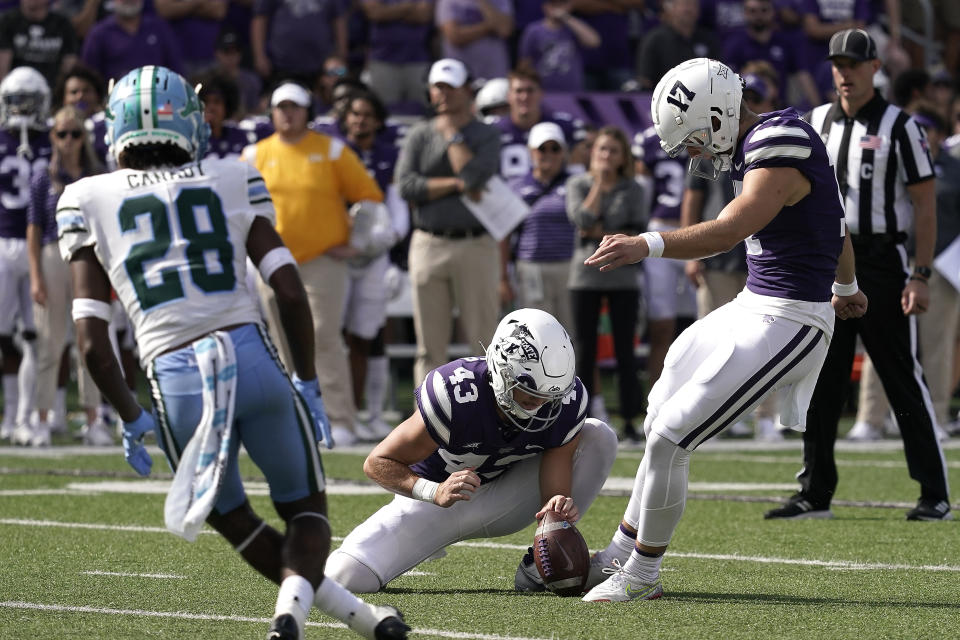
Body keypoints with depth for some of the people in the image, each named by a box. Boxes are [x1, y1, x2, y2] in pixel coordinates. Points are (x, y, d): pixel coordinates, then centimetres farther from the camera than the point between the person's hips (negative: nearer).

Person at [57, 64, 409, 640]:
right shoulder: (231, 181, 11)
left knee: (233, 519, 23)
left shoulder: (89, 202, 10)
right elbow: (290, 292, 3)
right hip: (252, 356, 0)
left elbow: (93, 342, 4)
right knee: (305, 507, 17)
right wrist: (308, 384, 12)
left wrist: (132, 419, 15)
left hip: (176, 380, 0)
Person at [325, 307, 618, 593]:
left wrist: (558, 510, -45)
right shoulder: (455, 395, -33)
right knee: (347, 576, -24)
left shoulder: (568, 403, -22)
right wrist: (436, 493, -41)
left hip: (499, 502, 3)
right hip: (435, 503, -3)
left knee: (598, 437, -17)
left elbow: (556, 493, -19)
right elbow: (377, 462, -23)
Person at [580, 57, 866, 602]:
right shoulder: (772, 139, 10)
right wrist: (845, 287, 42)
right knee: (663, 427, 18)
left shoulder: (779, 155, -22)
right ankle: (620, 555, 30)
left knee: (669, 439, -10)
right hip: (753, 310, 11)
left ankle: (642, 575, 5)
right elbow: (833, 226, 25)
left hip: (785, 324, -11)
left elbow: (728, 232, -37)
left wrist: (646, 245, -49)